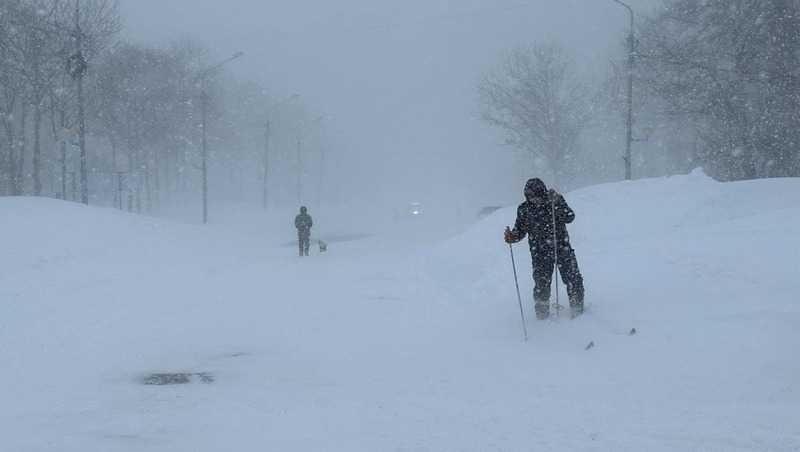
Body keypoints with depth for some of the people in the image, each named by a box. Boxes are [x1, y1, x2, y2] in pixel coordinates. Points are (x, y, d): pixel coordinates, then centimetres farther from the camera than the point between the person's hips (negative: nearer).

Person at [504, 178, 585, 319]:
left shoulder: (557, 201, -7)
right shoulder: (524, 209, -2)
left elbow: (569, 217, -20)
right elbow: (520, 231, 6)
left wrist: (557, 203, -33)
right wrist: (512, 237, -16)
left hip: (562, 248, 0)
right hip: (540, 253, 0)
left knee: (574, 280, -3)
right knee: (541, 285, -6)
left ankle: (577, 310, 13)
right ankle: (542, 316, 5)